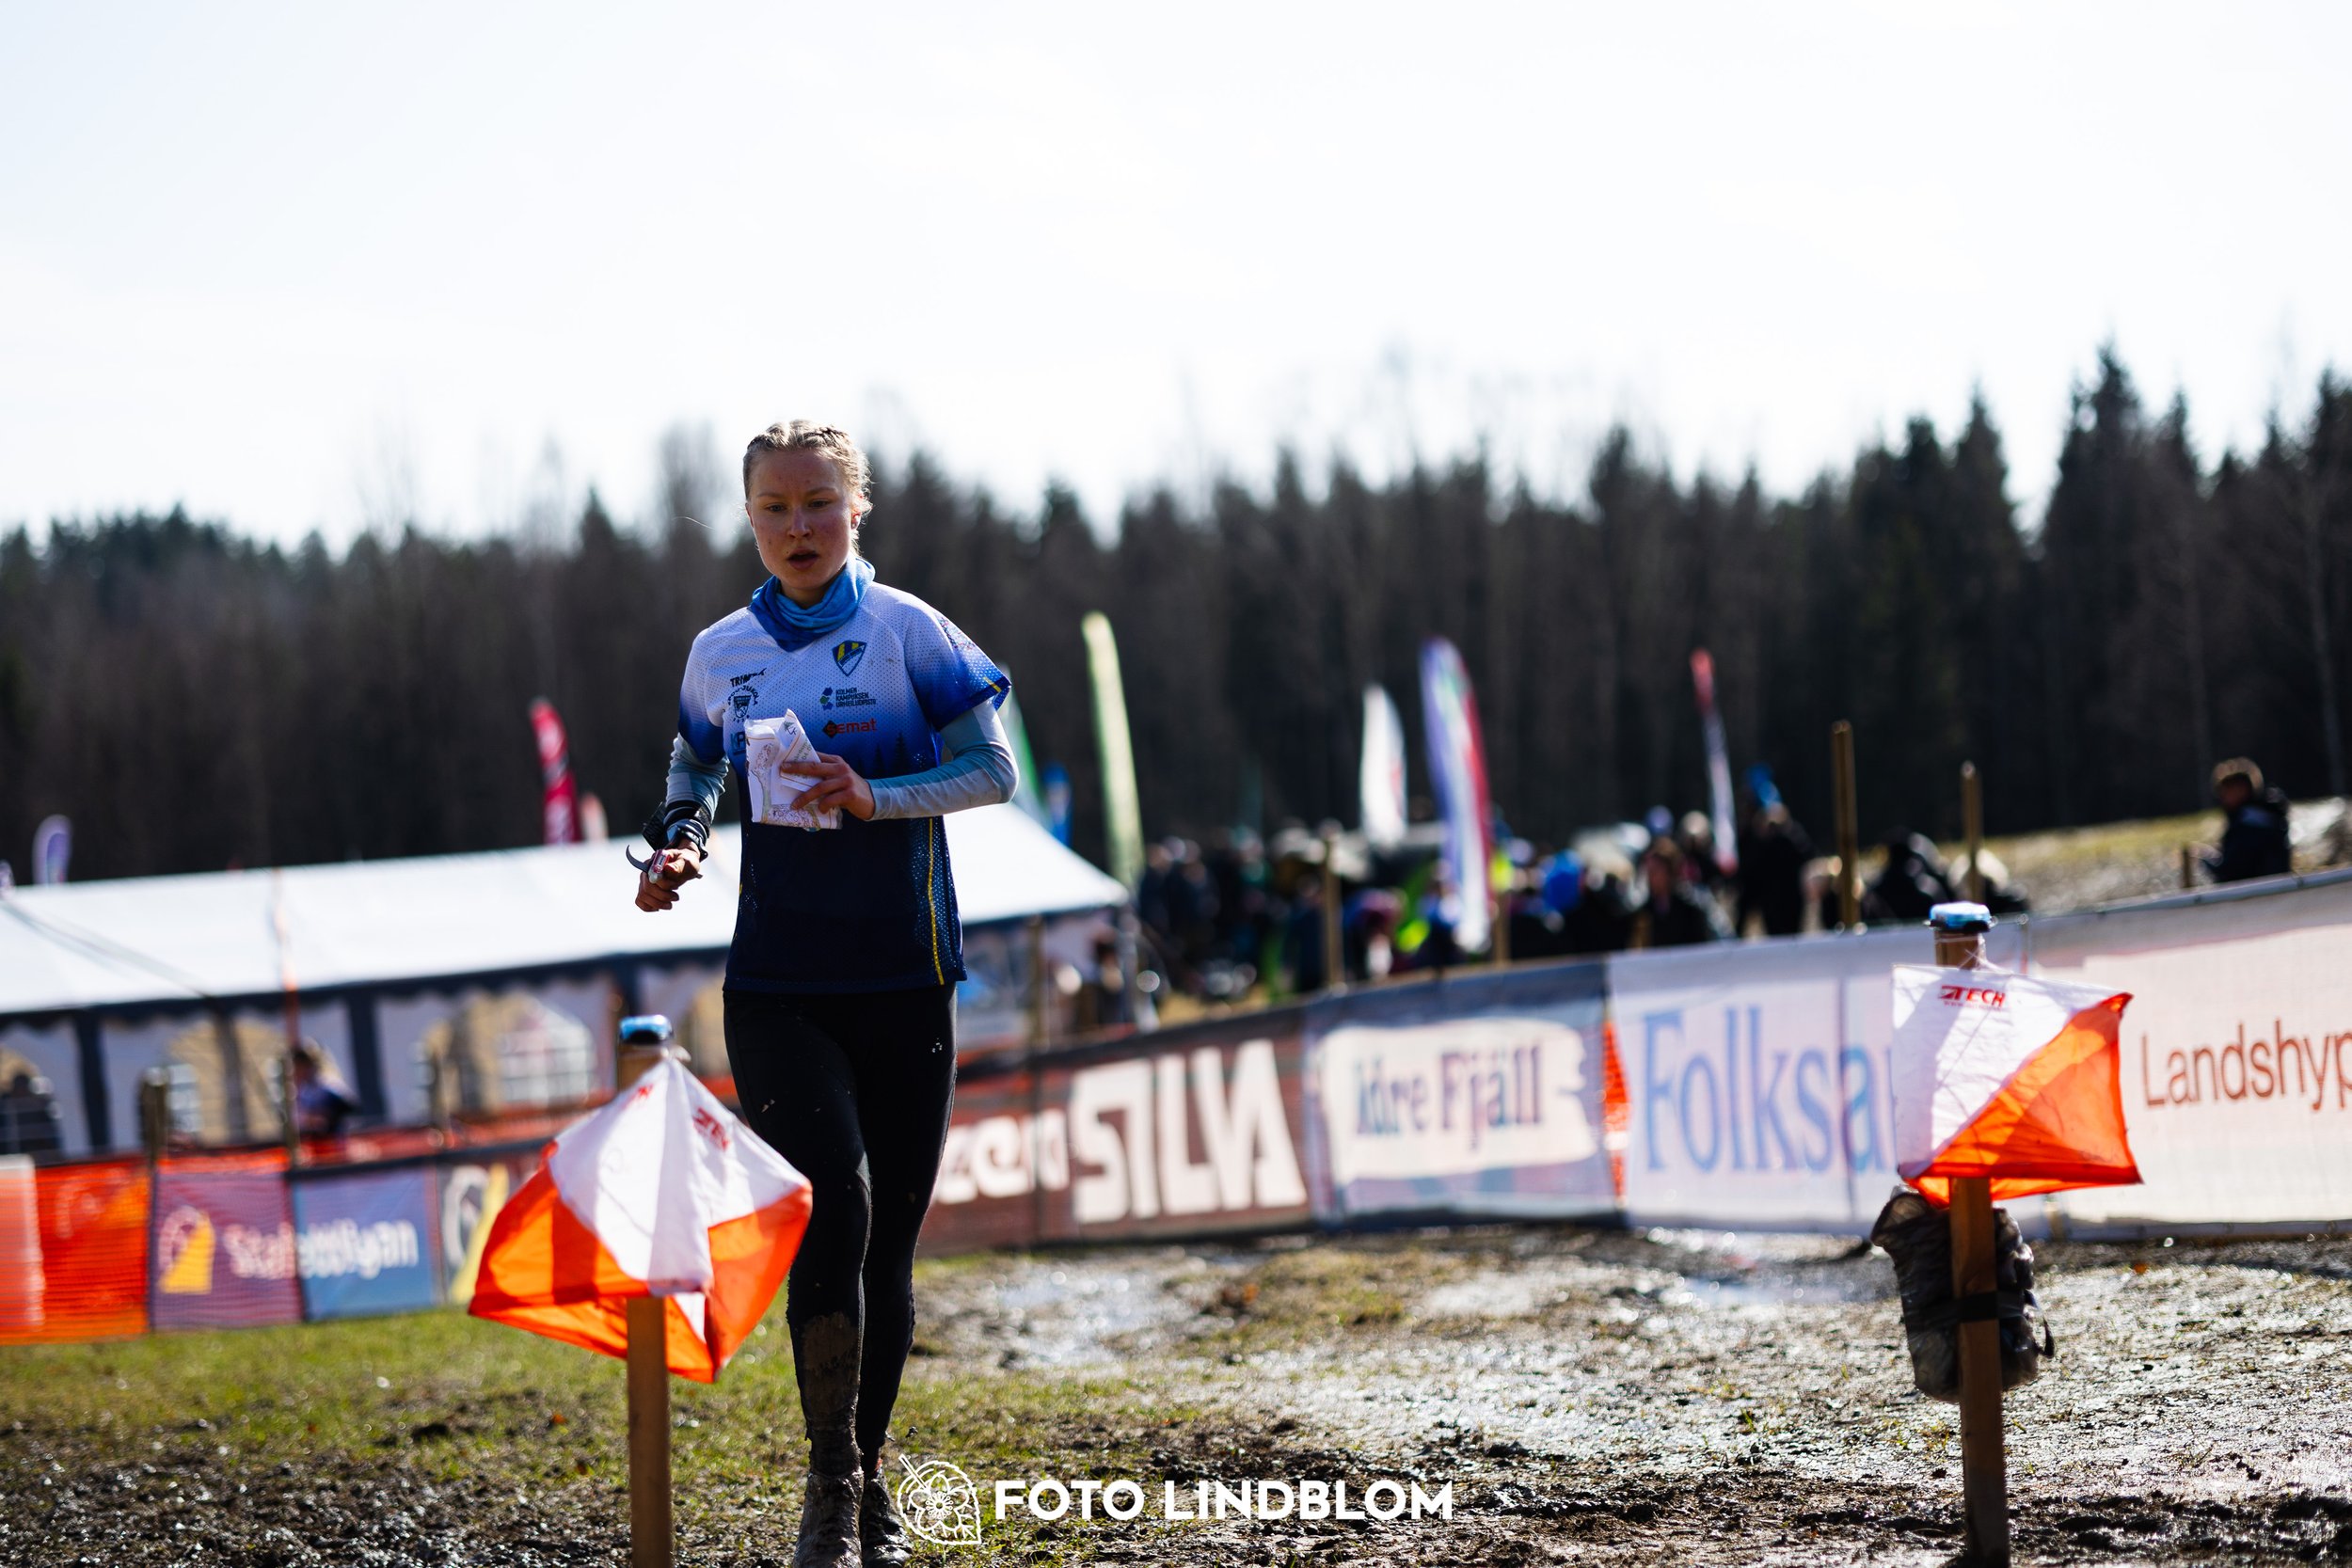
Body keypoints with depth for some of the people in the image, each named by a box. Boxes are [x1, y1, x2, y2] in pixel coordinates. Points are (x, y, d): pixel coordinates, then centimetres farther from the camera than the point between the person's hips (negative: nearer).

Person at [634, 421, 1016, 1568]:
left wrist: (875, 798, -19)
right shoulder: (722, 654, 6)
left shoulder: (903, 632, -3)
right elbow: (694, 770, 23)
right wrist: (678, 843, 2)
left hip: (902, 985, 0)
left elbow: (994, 770, -4)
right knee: (830, 1206, -19)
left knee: (886, 1244, 6)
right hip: (777, 988, 0)